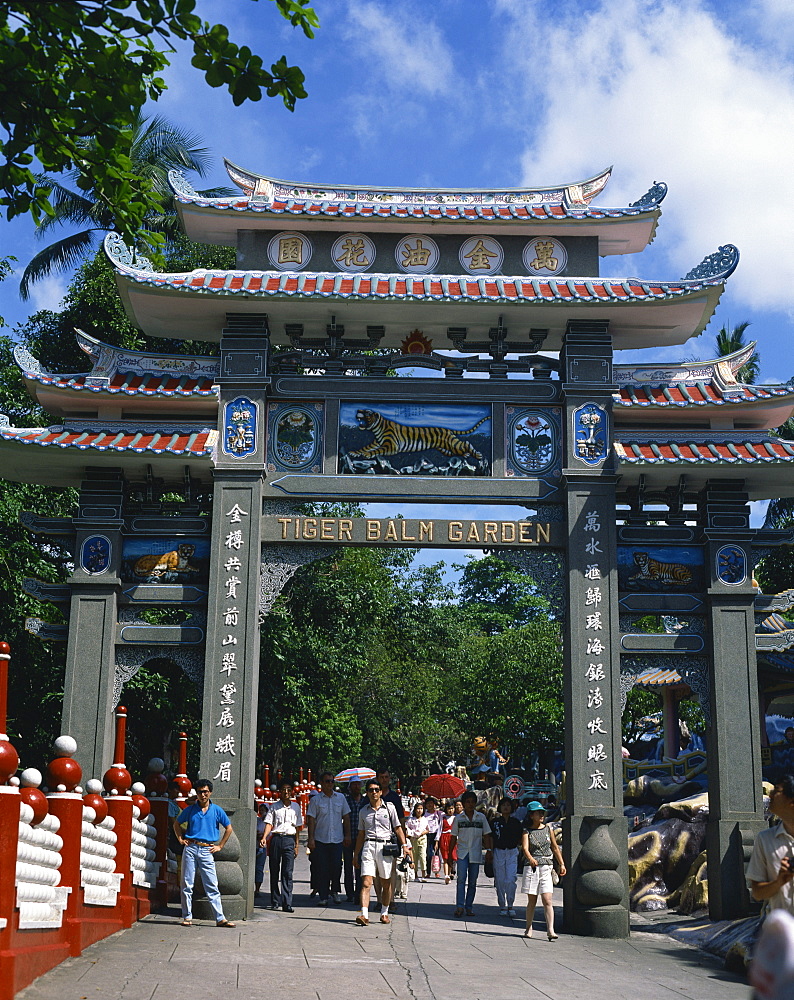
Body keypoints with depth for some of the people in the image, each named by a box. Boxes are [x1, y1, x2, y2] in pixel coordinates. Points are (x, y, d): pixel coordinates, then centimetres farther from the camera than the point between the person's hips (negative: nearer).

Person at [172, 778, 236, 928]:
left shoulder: (216, 810, 5)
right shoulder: (190, 810, 6)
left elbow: (228, 828, 13)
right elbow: (177, 823, 19)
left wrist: (220, 846, 8)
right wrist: (180, 839, 7)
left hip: (207, 851, 0)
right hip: (190, 848, 0)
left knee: (212, 886, -1)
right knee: (187, 884, 2)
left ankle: (220, 918, -2)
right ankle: (187, 917, 11)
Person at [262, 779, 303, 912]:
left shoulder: (295, 806, 13)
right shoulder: (274, 806, 7)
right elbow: (269, 823, 0)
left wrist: (296, 845, 14)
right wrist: (264, 837, -17)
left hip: (289, 840, 0)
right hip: (276, 838, 0)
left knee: (287, 873, -8)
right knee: (274, 871, 5)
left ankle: (287, 903, -12)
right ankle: (275, 901, 15)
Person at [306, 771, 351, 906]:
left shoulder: (340, 798, 9)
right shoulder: (315, 800, 2)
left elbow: (346, 817, 13)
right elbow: (311, 820, 0)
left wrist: (347, 835, 7)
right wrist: (311, 838, -7)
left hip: (337, 839, 2)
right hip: (320, 839, -2)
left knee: (336, 867, 0)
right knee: (322, 869, -1)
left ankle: (333, 891, 22)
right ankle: (323, 896, 7)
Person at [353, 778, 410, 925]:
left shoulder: (389, 808, 7)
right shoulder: (363, 811, 12)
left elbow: (398, 828, 9)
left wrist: (404, 845, -3)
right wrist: (356, 854, 18)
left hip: (385, 846, -1)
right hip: (368, 846, 1)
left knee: (386, 883, 6)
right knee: (366, 883, -12)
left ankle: (384, 913, 21)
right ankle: (364, 915, -18)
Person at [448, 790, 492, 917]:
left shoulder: (481, 817, 6)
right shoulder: (458, 818, 5)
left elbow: (486, 835, 9)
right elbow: (454, 837, 9)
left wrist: (488, 850, -1)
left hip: (475, 853, 1)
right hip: (462, 852, -1)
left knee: (472, 882, 5)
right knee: (461, 879, -14)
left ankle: (469, 906, 13)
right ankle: (459, 906, -16)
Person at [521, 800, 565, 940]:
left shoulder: (548, 829, 10)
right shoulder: (527, 831, 1)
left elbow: (555, 848, 19)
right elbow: (525, 847, -14)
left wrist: (561, 864, 15)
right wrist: (530, 858, -34)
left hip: (546, 867, 1)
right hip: (531, 867, -1)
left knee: (547, 901, -8)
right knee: (532, 901, 6)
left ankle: (550, 930, -11)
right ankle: (529, 928, 20)